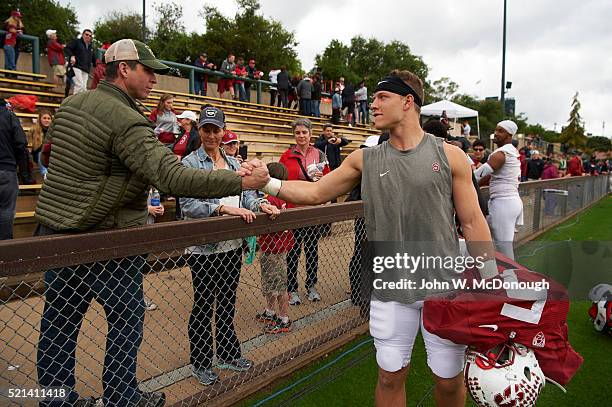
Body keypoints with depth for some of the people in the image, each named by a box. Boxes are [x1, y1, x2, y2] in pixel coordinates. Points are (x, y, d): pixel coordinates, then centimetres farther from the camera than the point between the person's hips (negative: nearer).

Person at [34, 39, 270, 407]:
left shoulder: (70, 104, 8)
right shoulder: (127, 121, -20)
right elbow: (174, 177, -31)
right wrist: (243, 182, -31)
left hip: (54, 229, 8)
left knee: (59, 322, 15)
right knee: (126, 319, 10)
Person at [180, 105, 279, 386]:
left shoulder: (233, 163, 11)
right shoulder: (190, 163, -8)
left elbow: (246, 193, 5)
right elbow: (187, 205, -19)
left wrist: (261, 204, -16)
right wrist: (224, 208, -30)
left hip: (233, 245, 6)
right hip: (204, 248, -5)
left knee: (227, 301, 18)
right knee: (203, 305, 8)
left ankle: (228, 354, 36)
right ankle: (200, 363, 26)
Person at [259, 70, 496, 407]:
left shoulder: (450, 156, -3)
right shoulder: (364, 160, 2)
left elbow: (472, 223, -1)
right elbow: (315, 192, 5)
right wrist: (268, 183, -10)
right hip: (391, 290, 1)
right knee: (390, 378, 12)